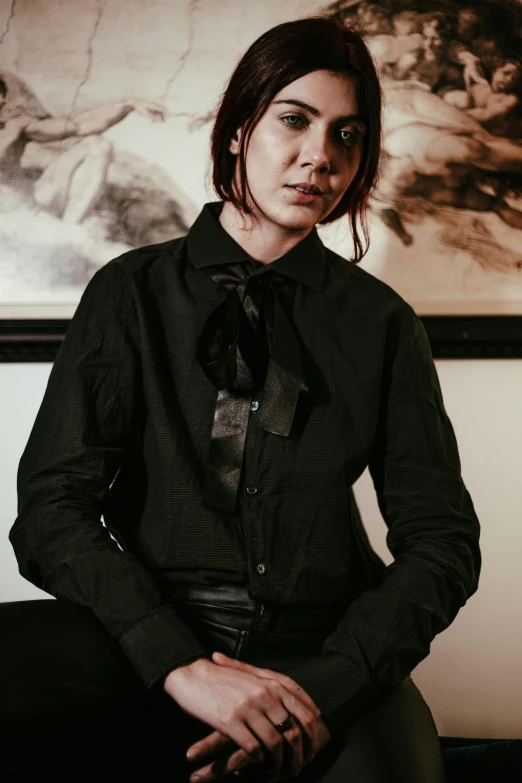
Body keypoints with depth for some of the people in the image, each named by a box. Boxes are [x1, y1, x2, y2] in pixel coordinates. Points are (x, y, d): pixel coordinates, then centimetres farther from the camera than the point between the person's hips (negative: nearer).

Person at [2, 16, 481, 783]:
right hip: (153, 630, 0)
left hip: (324, 648, 0)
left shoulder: (380, 322, 8)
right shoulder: (132, 292, 5)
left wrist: (324, 688, -13)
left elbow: (442, 538, 4)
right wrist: (180, 666, -19)